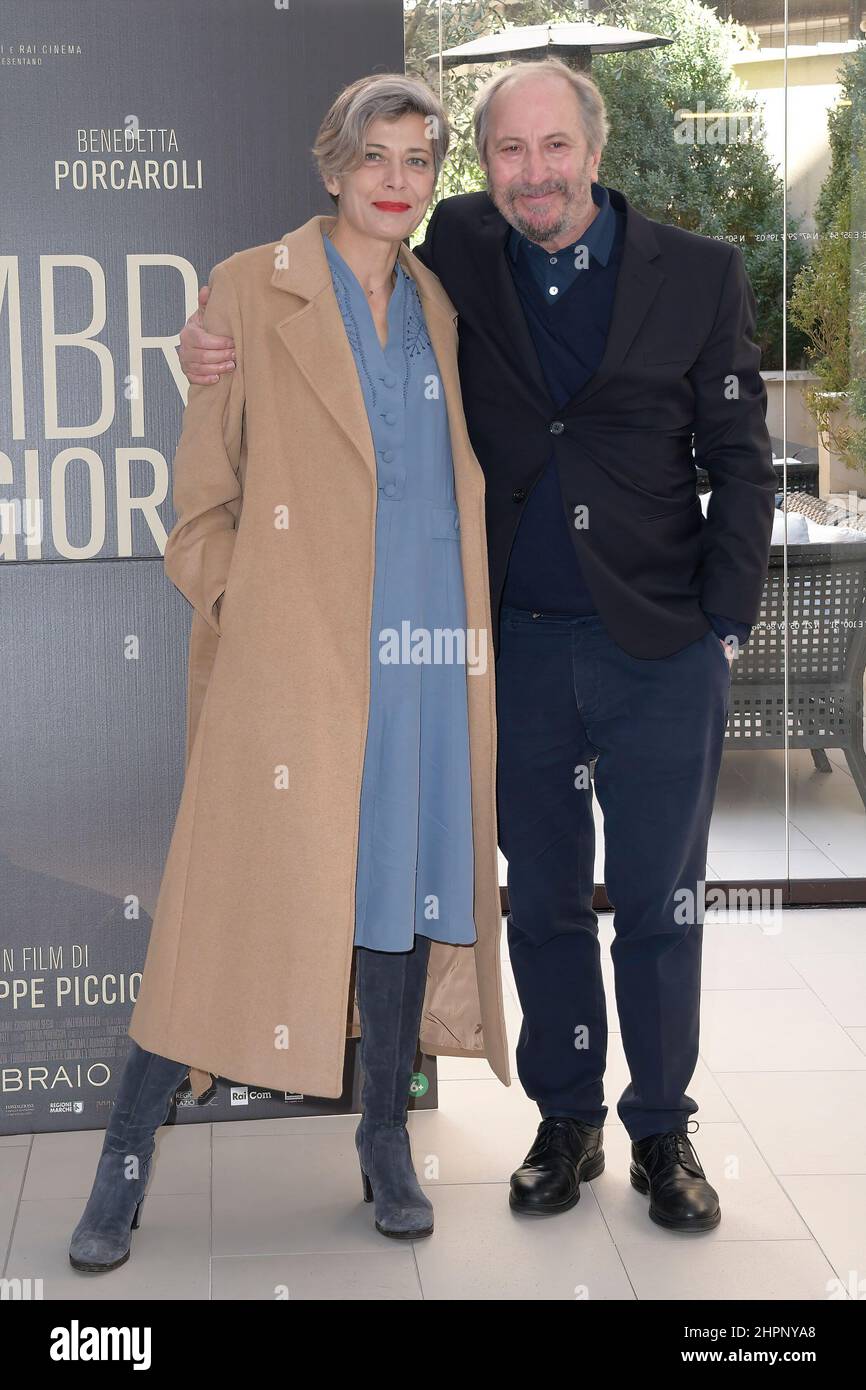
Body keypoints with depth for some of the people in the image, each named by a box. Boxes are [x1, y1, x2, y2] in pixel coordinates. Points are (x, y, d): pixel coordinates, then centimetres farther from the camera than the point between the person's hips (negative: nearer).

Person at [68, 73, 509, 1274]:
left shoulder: (443, 309, 16)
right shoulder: (253, 291, 2)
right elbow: (205, 487, 2)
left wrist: (474, 628, 11)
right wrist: (233, 604, -8)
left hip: (427, 653, 5)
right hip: (294, 653, -4)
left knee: (407, 891, 8)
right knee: (244, 895, -5)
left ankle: (386, 1143, 24)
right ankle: (125, 1163, 9)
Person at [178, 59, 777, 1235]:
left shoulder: (701, 275, -2)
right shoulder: (457, 255, 2)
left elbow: (742, 465, 2)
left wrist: (723, 627, -4)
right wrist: (224, 355, -11)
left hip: (660, 655, -1)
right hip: (520, 650, 2)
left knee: (659, 907, 8)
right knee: (544, 903, 12)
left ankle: (662, 1130, 26)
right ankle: (566, 1119, 30)